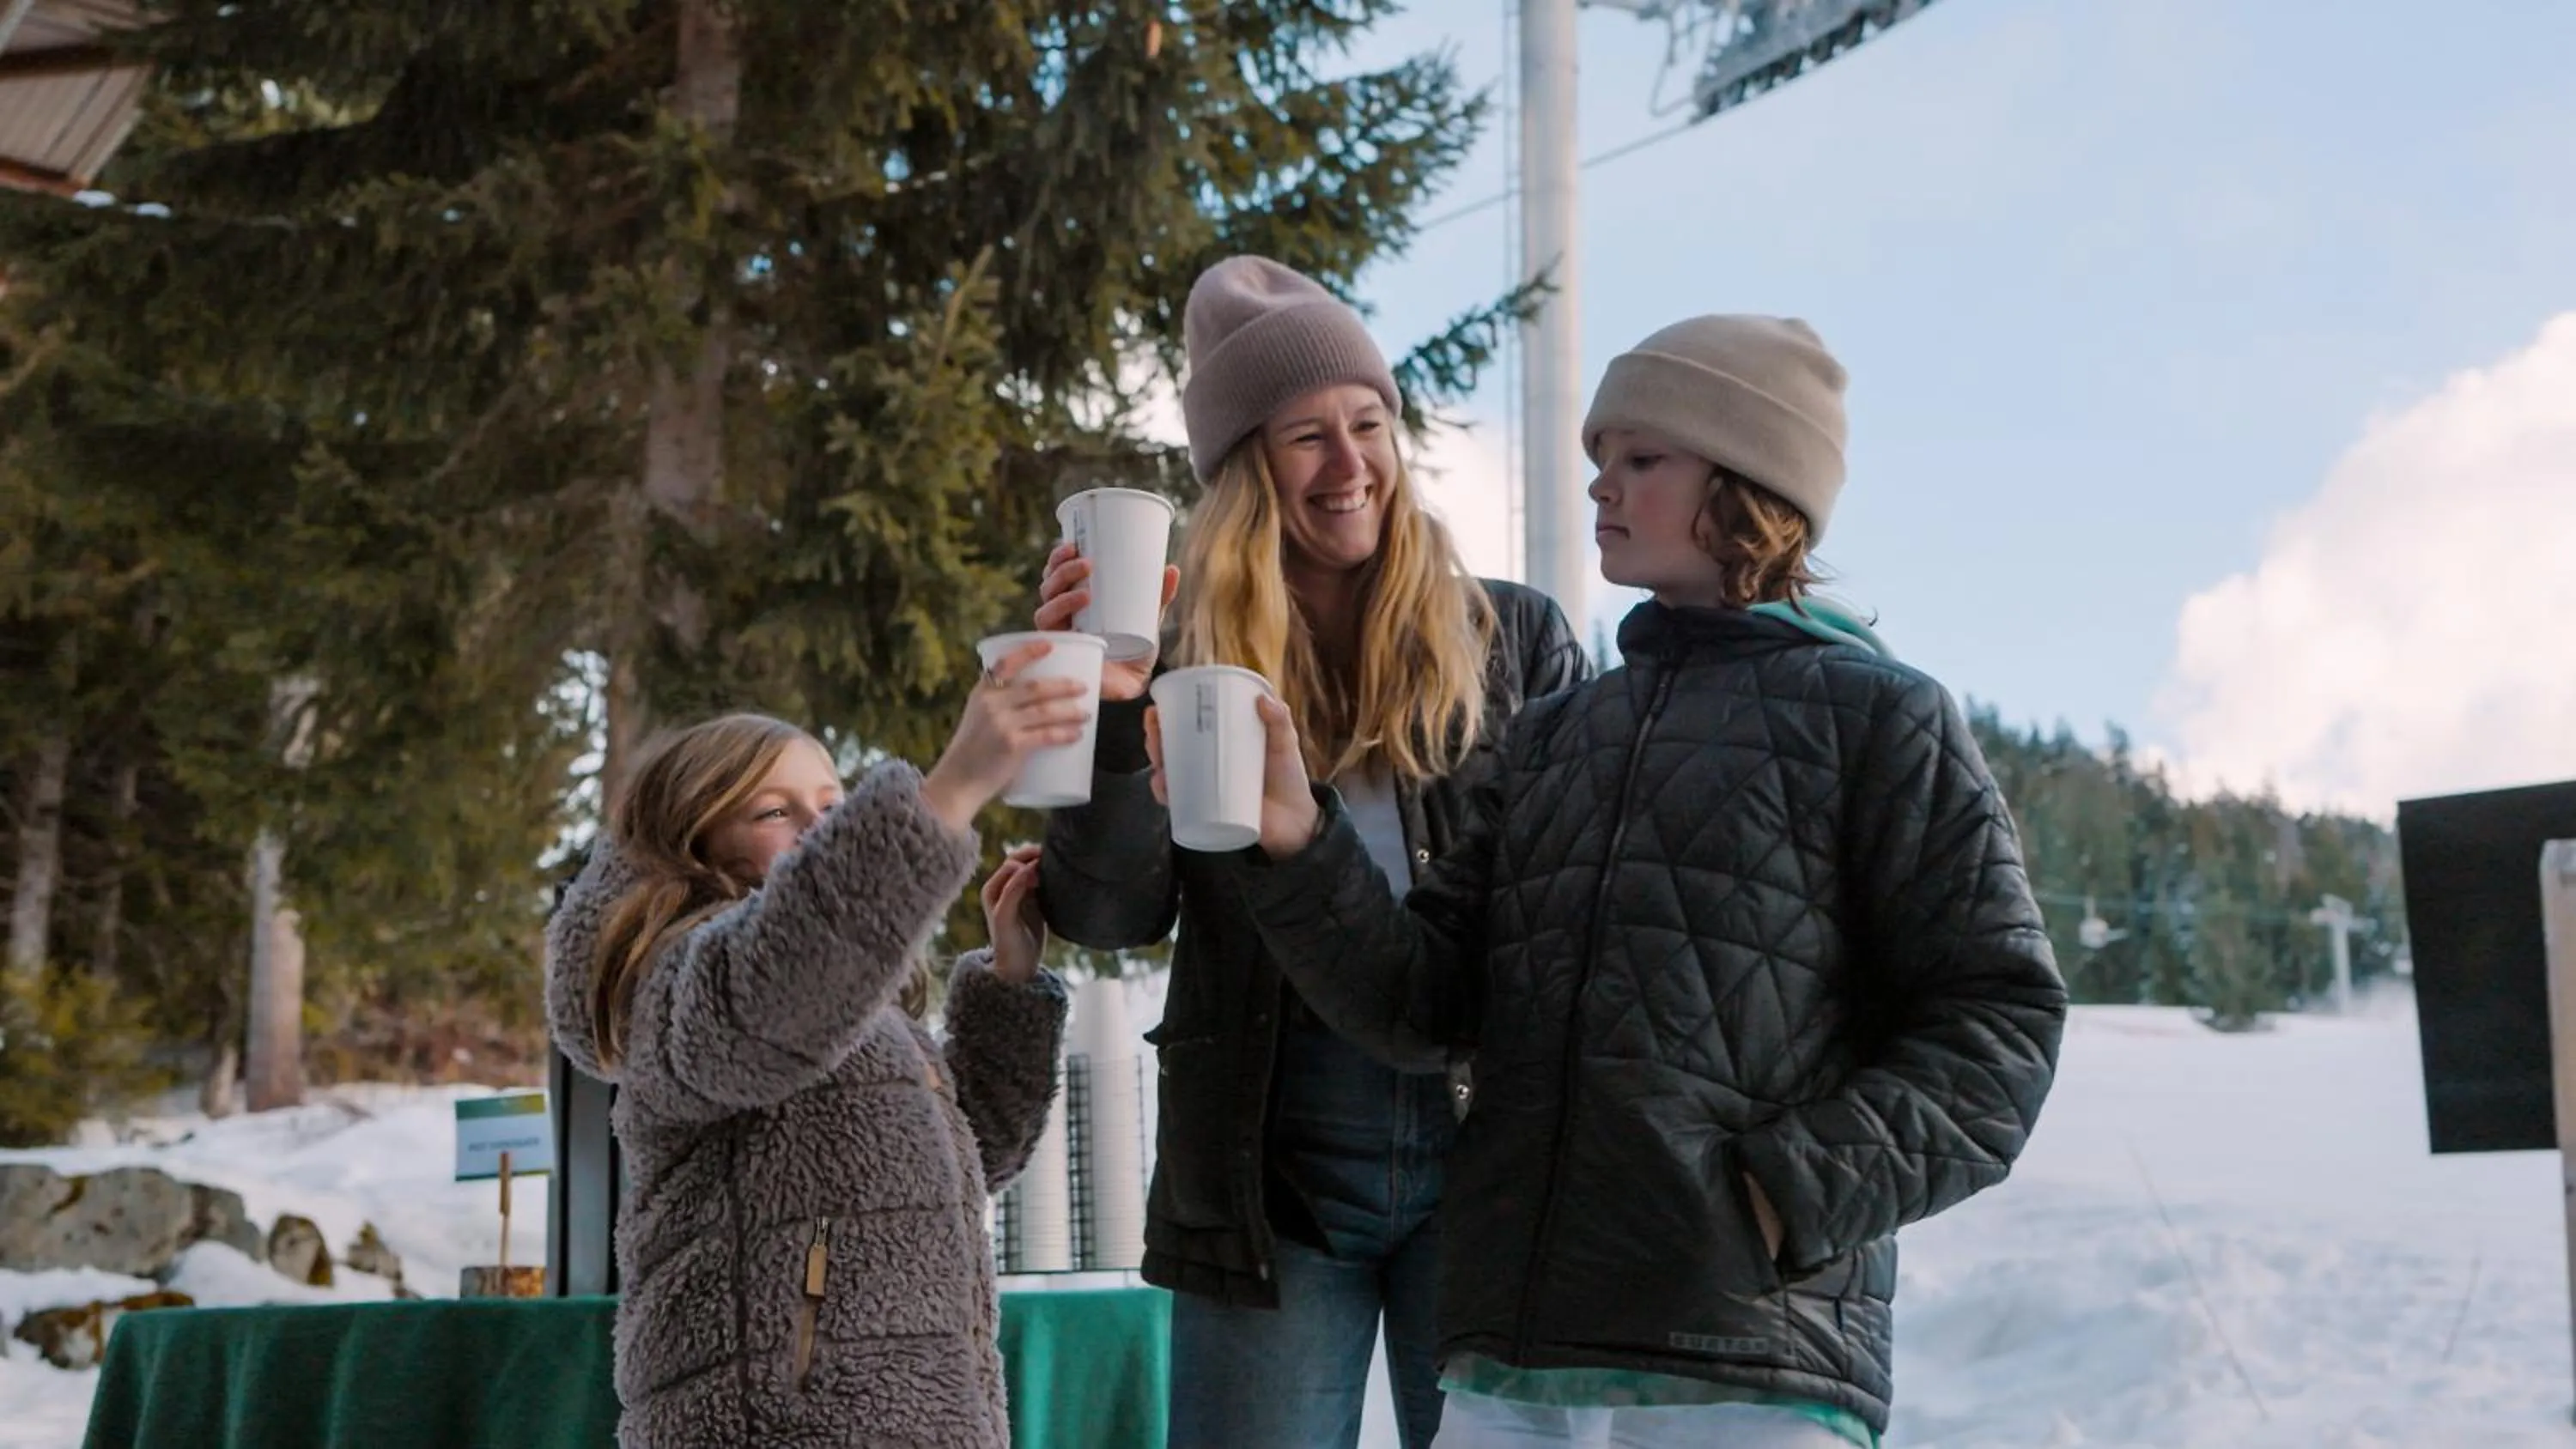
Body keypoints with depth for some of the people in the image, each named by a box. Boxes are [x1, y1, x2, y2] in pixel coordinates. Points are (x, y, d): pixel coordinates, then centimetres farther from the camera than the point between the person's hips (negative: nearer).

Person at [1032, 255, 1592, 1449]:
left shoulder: (1515, 640, 4)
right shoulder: (1190, 667, 3)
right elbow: (1106, 916, -5)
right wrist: (1110, 711, -20)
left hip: (1489, 1158, 0)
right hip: (1266, 1175, 0)